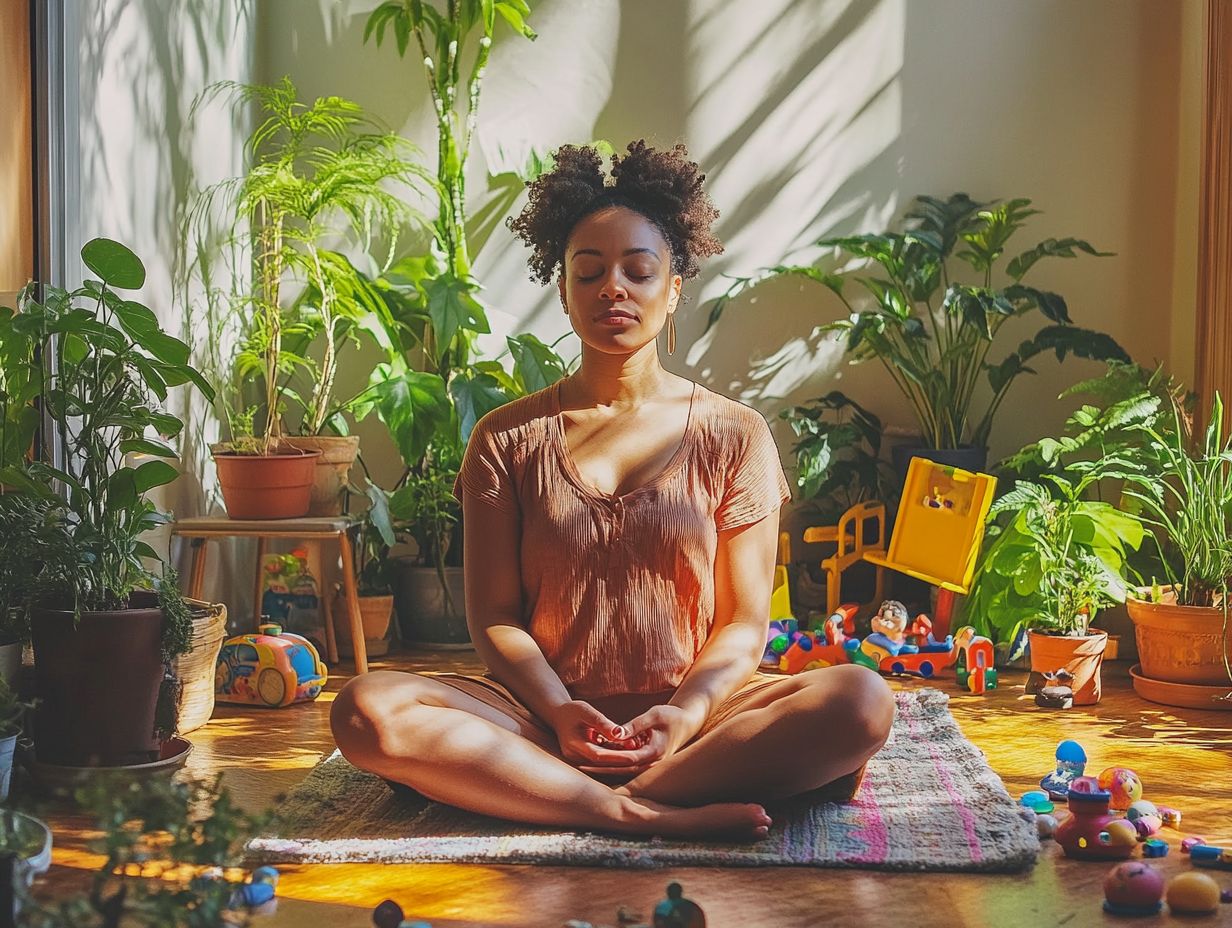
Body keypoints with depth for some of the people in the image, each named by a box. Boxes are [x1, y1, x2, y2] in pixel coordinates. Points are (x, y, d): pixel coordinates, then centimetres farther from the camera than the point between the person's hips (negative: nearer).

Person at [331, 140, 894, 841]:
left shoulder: (734, 435, 7)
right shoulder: (507, 439, 9)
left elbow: (745, 621, 3)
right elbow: (495, 614, 3)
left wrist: (687, 714, -17)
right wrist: (557, 712, -16)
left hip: (691, 716, 0)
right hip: (544, 716, 1)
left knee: (863, 701, -28)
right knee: (368, 711, -28)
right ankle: (649, 816, -30)